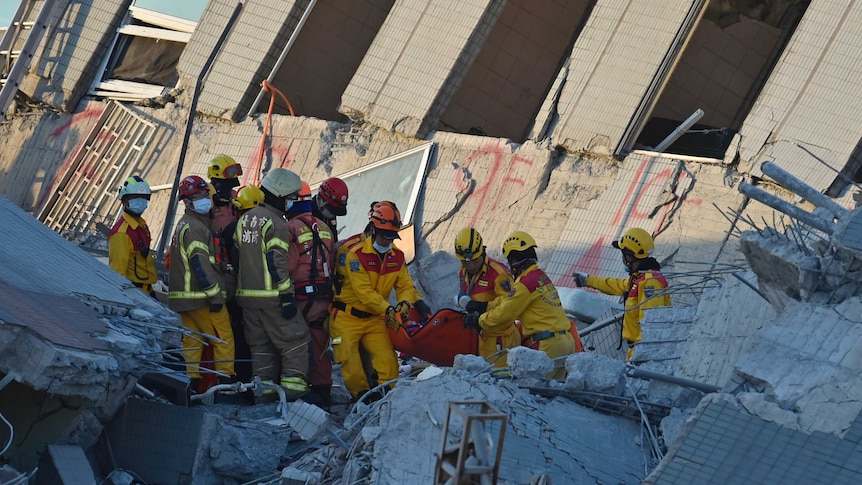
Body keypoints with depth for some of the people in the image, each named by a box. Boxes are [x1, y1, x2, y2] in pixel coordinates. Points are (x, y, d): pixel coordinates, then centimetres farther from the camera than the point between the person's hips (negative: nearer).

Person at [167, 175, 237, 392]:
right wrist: (215, 294, -21)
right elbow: (200, 263, -22)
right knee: (224, 338, -4)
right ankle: (227, 382, -4)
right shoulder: (195, 227, -14)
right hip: (201, 295, -10)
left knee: (192, 340, 10)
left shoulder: (184, 225, 19)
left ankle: (189, 384, 9)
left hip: (185, 297, 10)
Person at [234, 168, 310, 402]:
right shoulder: (276, 224, -13)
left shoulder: (245, 219, 13)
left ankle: (264, 390, 11)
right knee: (295, 341, 0)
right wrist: (288, 297, -18)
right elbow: (277, 263, -19)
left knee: (260, 345, 13)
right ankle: (294, 387, -7)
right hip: (271, 296, -8)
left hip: (247, 295, 8)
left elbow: (236, 255, 17)